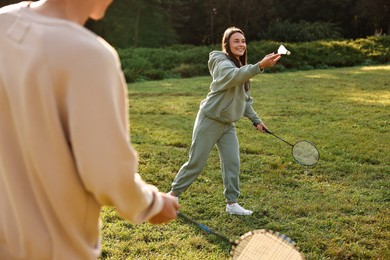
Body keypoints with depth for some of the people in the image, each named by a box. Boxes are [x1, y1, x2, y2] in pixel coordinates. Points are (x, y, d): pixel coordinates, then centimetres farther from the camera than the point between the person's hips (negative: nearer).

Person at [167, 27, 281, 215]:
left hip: (227, 124, 8)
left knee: (232, 163, 0)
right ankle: (173, 194, 16)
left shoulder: (242, 68, 11)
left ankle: (232, 203, 10)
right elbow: (234, 76, -41)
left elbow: (244, 99, 19)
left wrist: (255, 120, 12)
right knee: (196, 163, -1)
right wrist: (260, 66, -54)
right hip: (209, 120, -7)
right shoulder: (222, 63, -16)